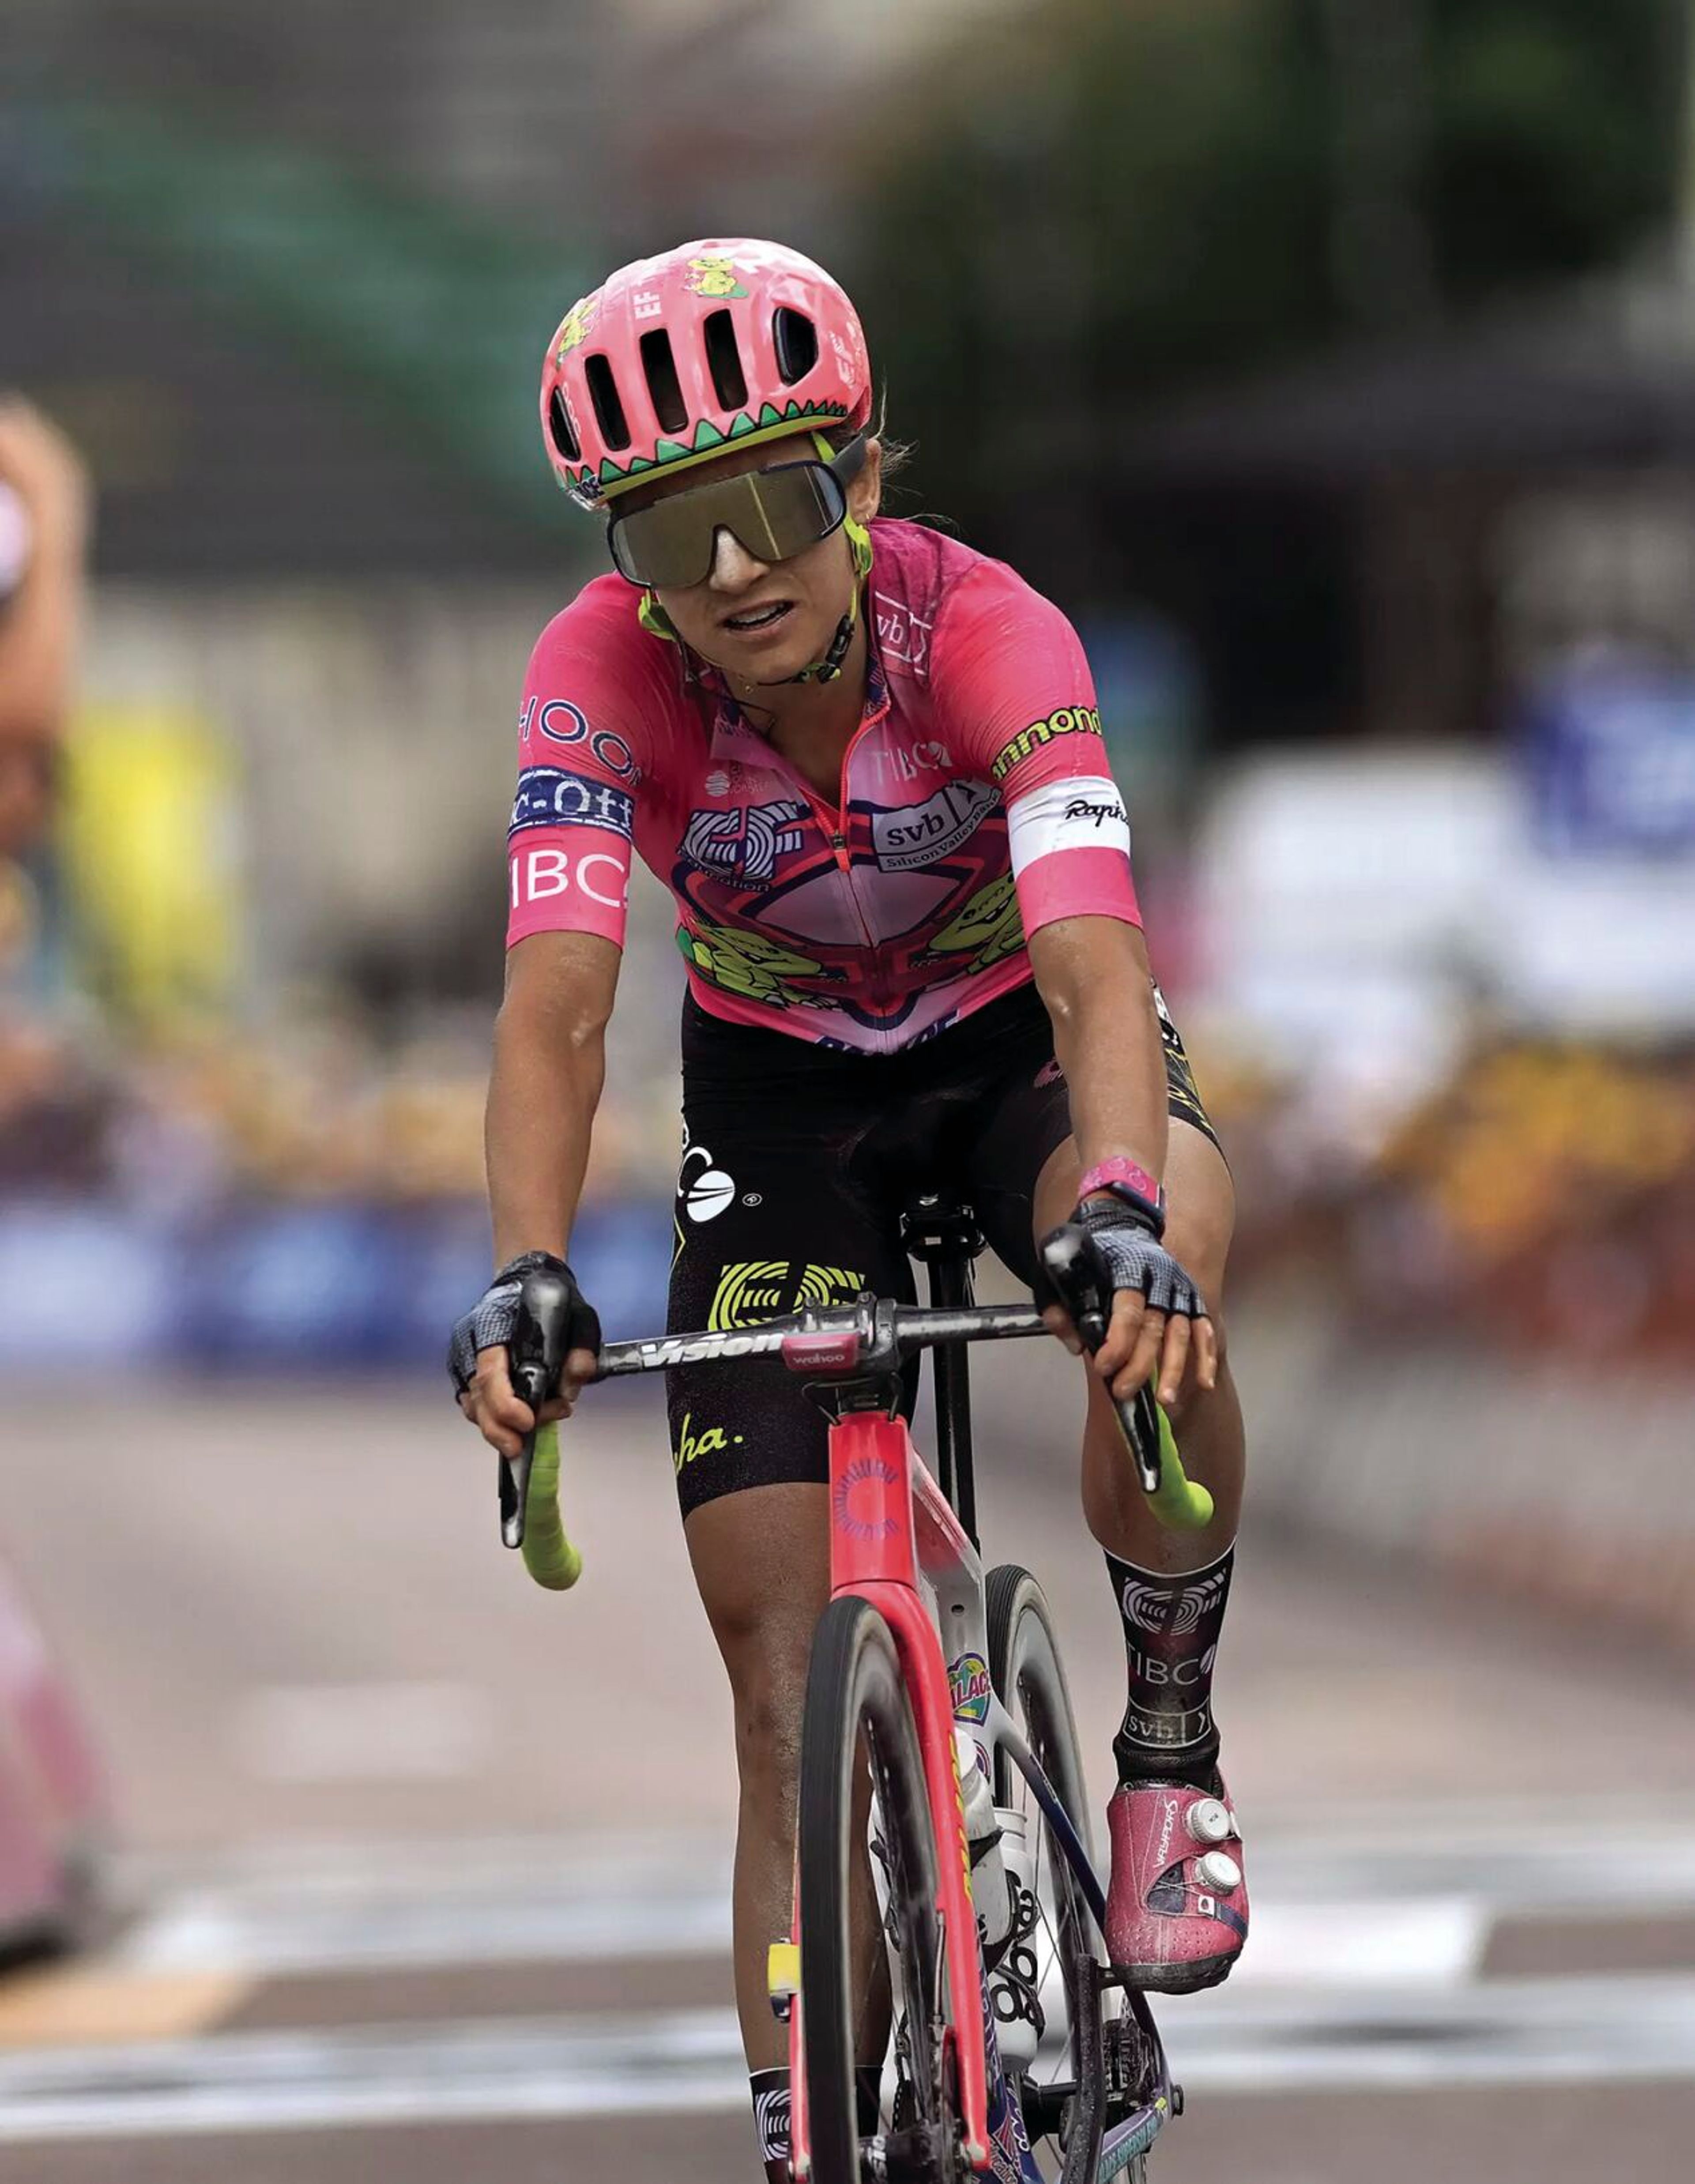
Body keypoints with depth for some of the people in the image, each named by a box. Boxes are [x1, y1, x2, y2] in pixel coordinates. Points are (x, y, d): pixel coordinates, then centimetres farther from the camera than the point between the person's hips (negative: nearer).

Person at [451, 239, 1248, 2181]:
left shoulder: (986, 634, -31)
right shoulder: (604, 671, -27)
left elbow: (1096, 968, -42)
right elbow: (557, 1005, -35)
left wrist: (1125, 1213, -61)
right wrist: (522, 1279, -52)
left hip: (1015, 1038, -1)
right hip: (781, 1086, 2)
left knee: (1157, 1302, -36)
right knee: (786, 1675, -8)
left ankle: (1171, 1743, -12)